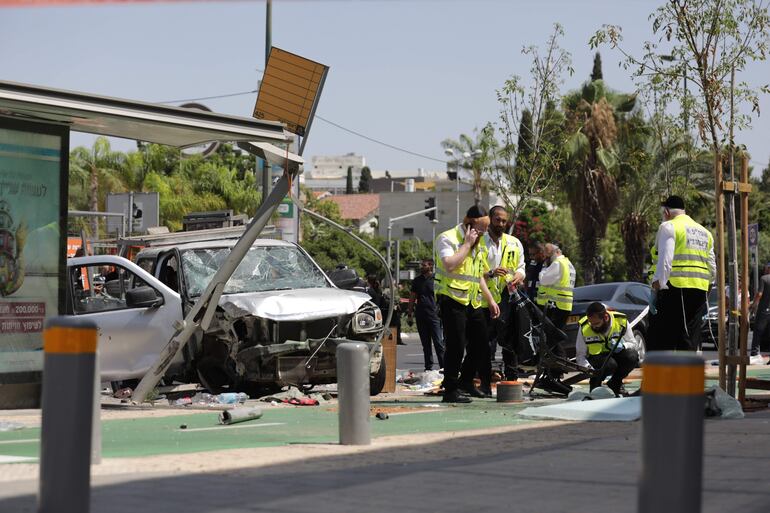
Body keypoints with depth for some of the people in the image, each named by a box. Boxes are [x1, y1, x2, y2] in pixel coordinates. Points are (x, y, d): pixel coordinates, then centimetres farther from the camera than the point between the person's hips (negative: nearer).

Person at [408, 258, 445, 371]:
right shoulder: (417, 280, 13)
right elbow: (412, 297, 17)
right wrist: (410, 314, 12)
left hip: (434, 315, -5)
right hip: (421, 316, 5)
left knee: (438, 343, -8)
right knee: (425, 344, 8)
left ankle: (443, 366, -8)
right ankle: (428, 367, 13)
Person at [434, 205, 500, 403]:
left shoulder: (476, 245, 20)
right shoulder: (447, 238, -8)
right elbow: (449, 264, -26)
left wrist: (490, 300, 23)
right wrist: (467, 244, -18)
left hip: (471, 301, 9)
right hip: (451, 299, -9)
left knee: (480, 345, 8)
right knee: (456, 345, -9)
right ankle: (451, 391, -3)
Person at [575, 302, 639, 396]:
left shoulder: (621, 321, -13)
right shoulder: (584, 328, -15)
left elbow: (632, 343, -1)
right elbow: (580, 355, -11)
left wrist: (622, 346, -25)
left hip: (617, 355, 3)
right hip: (597, 359, -3)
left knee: (632, 356, -29)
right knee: (610, 363, -37)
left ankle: (615, 384, -2)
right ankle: (595, 383, -1)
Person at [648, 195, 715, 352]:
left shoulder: (668, 227, -2)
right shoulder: (705, 233, 21)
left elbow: (665, 260, -15)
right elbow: (713, 269, 19)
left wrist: (658, 284, -14)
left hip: (675, 288, -7)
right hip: (700, 291, 7)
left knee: (660, 341, -7)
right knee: (690, 339, 9)